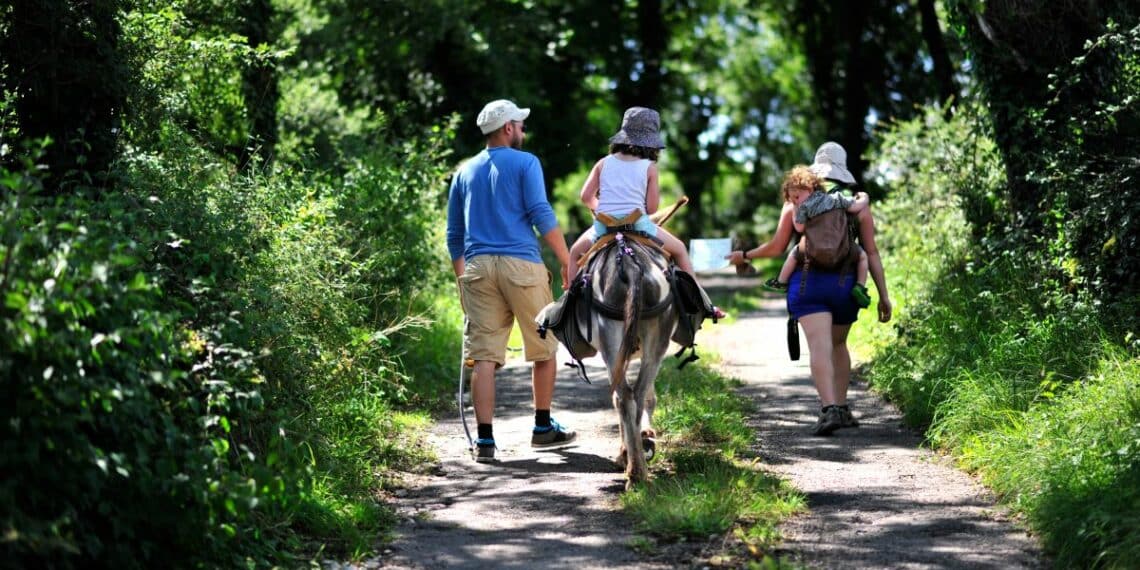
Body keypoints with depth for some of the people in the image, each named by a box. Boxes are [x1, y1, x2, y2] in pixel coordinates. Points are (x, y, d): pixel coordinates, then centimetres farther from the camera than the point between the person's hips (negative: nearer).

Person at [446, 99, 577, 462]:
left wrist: (461, 279, 25)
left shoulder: (465, 171, 17)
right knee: (544, 349, 13)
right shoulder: (525, 163, 2)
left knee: (483, 356, 0)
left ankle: (485, 441, -5)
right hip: (521, 265, -4)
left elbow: (454, 234, 18)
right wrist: (567, 262, -7)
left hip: (477, 268, 4)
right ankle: (543, 428, 20)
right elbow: (541, 215, -9)